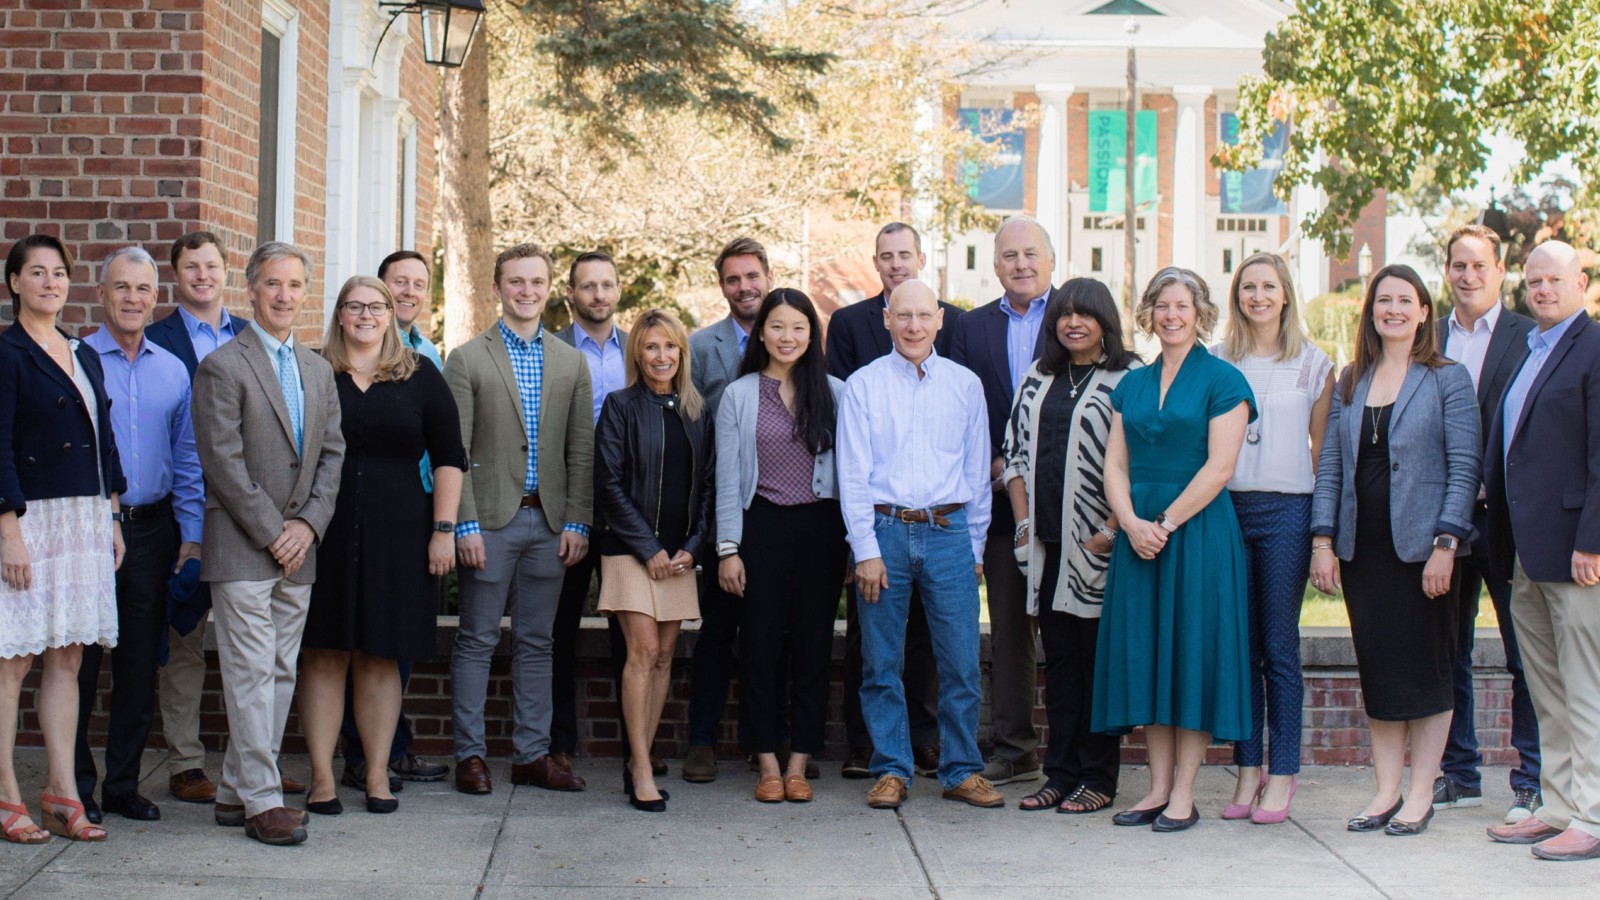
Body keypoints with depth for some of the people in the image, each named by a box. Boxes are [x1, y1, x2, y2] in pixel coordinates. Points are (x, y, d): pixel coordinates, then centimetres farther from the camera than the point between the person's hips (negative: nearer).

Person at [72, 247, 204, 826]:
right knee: (80, 659, 0)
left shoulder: (173, 371, 10)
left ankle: (123, 783, 17)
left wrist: (191, 533, 5)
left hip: (151, 528, 4)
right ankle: (76, 787, 9)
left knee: (140, 664, 8)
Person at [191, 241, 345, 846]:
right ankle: (261, 801, -4)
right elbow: (223, 462, -11)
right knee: (252, 672, -7)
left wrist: (309, 524, -3)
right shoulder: (222, 367, -6)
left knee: (280, 674, 7)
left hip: (297, 547, 7)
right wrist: (271, 532, -13)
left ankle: (235, 792, 14)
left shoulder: (318, 371, 15)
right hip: (241, 545, -6)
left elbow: (332, 454, 12)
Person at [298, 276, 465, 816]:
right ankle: (321, 777, 9)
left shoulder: (420, 377, 6)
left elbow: (449, 458, 6)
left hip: (397, 535, 1)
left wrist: (443, 529, -1)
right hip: (324, 532, 0)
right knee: (323, 654, 3)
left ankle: (378, 774, 14)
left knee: (380, 655, 6)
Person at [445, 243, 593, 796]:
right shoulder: (468, 359, 0)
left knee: (536, 643, 9)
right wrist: (464, 525, -11)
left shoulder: (571, 363, 11)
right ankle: (470, 755, 8)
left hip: (549, 522, 3)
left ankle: (532, 755, 14)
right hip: (490, 521, -3)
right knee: (477, 641, 1)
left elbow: (581, 451, 9)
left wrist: (577, 522, 1)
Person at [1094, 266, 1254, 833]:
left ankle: (1184, 793, 3)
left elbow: (1219, 467, -10)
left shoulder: (1223, 381, -2)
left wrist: (1166, 522, -14)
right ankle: (1158, 786, 12)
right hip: (1139, 532, 5)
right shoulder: (1132, 385, 14)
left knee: (1192, 651, -3)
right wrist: (1132, 522, -9)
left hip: (1199, 530, -5)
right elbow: (1114, 465, 8)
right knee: (1144, 653, 5)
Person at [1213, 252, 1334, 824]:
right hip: (1226, 508, 2)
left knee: (1280, 647, -1)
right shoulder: (1217, 362, 10)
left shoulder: (1312, 363, 6)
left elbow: (1323, 446, 7)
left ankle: (1283, 774, 4)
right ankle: (1248, 769, 11)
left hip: (1286, 510, -2)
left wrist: (1321, 519, 0)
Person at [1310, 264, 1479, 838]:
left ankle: (1420, 796, 7)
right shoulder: (1350, 383, 12)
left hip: (1420, 548, -4)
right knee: (1376, 671, 6)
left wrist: (1445, 543, -14)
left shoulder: (1447, 380, 0)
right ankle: (1386, 790, 12)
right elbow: (1330, 466, 11)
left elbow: (1463, 468, -6)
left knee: (1425, 670, 0)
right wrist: (1323, 539, 1)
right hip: (1362, 549, 4)